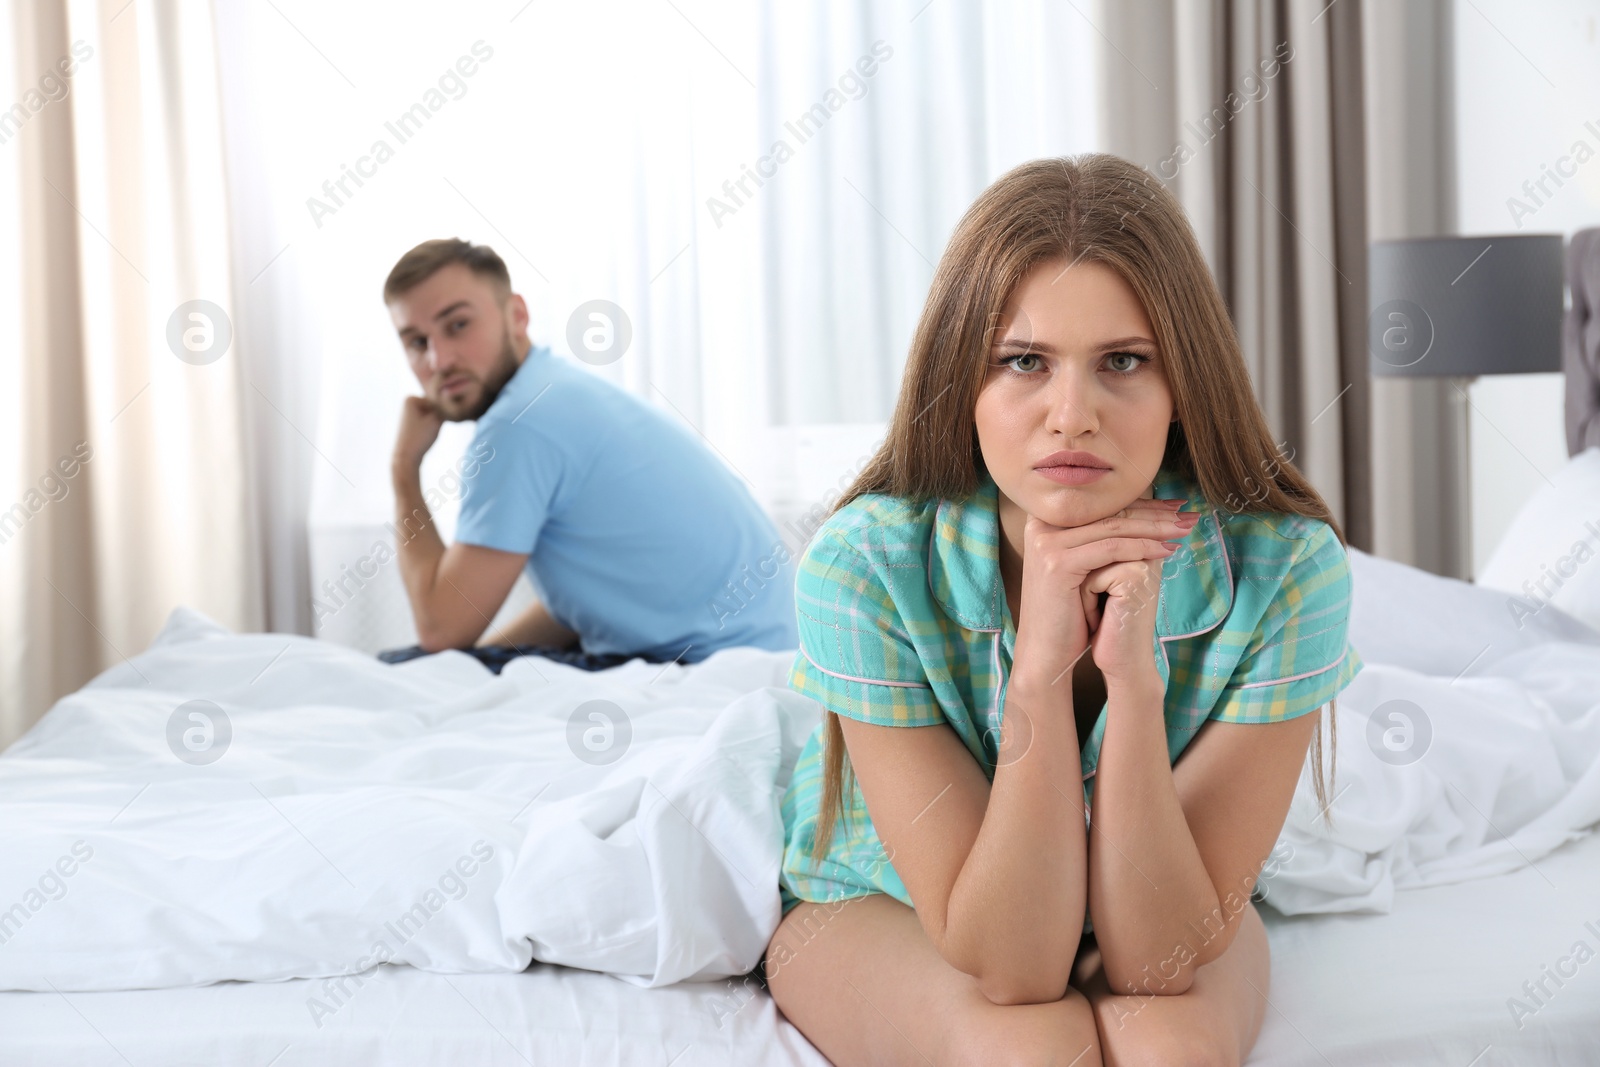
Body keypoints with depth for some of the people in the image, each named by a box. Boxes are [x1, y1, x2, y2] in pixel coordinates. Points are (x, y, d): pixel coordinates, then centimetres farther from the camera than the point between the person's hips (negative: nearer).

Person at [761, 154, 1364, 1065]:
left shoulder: (1286, 570, -27)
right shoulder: (866, 568, -29)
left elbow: (1159, 957, -26)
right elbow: (1006, 963, -29)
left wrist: (1134, 673, -39)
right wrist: (1041, 667, -41)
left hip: (1164, 912, 1)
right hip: (885, 907, -1)